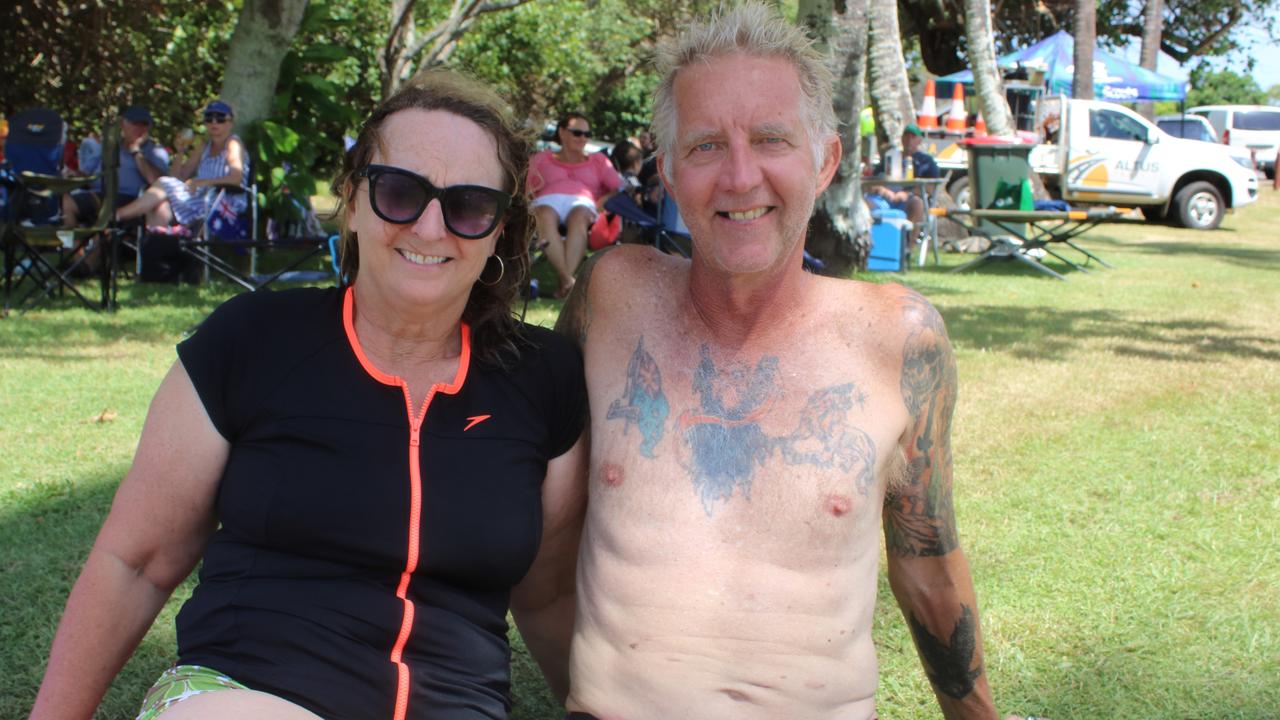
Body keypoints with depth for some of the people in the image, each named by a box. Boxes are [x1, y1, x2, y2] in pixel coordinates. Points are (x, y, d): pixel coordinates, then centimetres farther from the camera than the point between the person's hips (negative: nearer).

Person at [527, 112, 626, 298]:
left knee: (578, 217, -39)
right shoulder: (541, 159, 31)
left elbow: (621, 188, 13)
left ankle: (564, 284, -55)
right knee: (545, 216, -39)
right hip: (548, 201, 0)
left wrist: (600, 204, -7)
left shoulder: (598, 160, 31)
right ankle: (568, 280, -52)